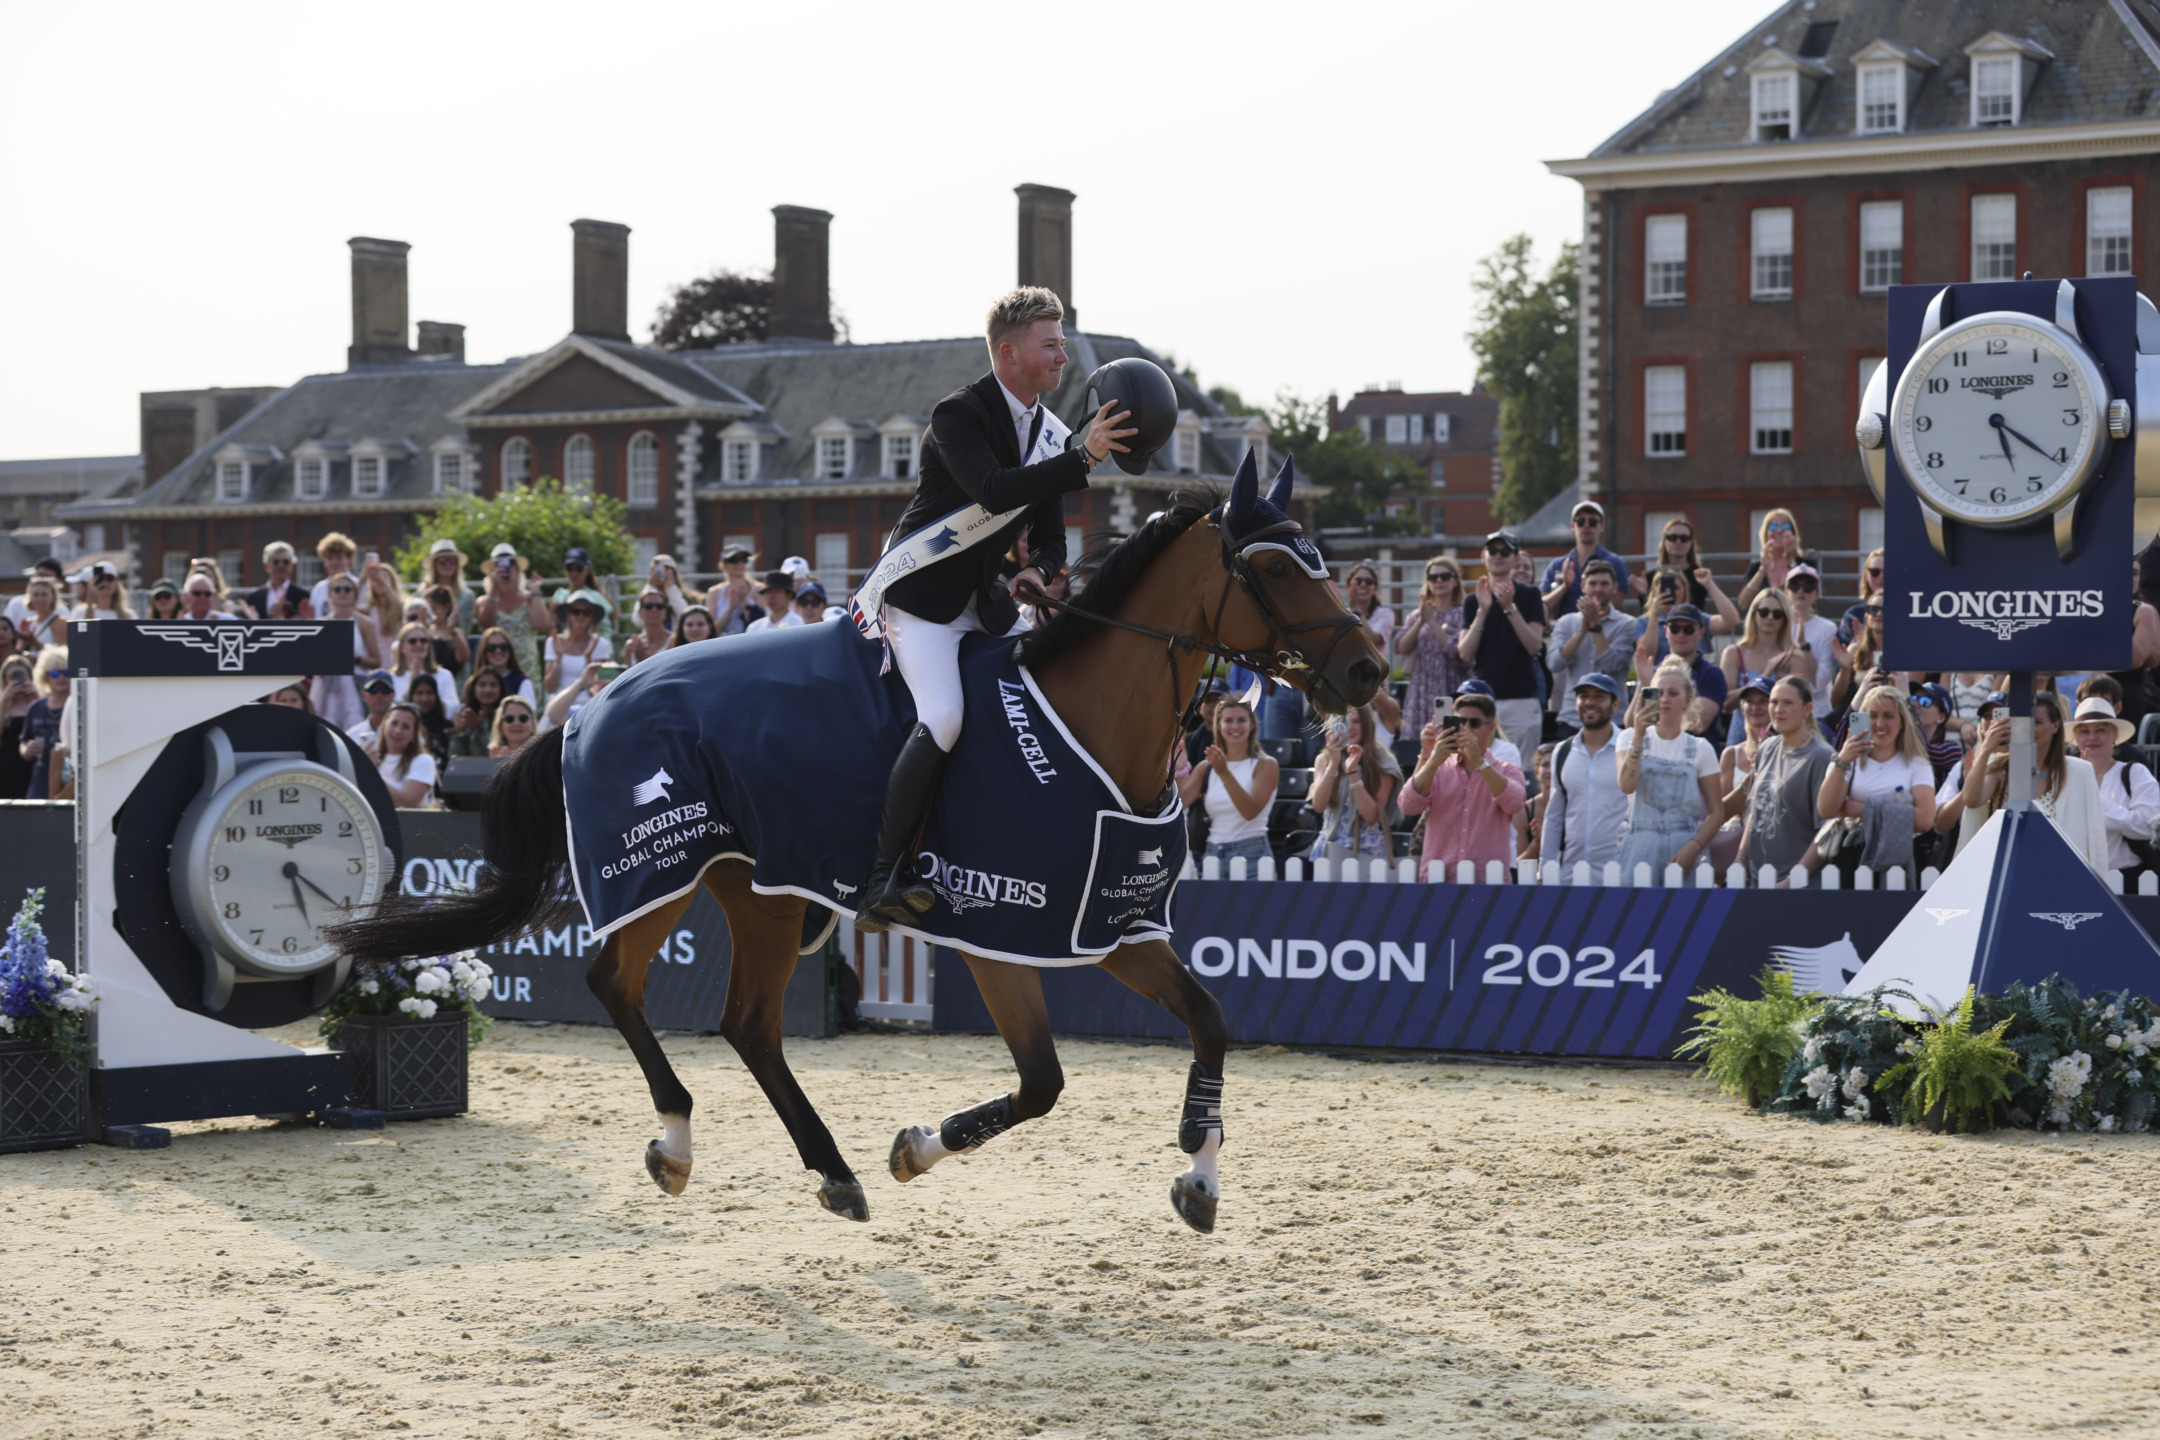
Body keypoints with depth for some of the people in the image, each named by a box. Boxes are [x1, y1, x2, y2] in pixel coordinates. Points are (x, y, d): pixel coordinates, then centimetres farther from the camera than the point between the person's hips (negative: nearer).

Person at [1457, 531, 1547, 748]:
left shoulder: (1529, 596, 6)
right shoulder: (1473, 602, 12)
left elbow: (1534, 646, -6)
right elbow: (1465, 654, 1)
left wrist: (1510, 608, -14)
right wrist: (1482, 610, -10)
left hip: (1521, 699, -2)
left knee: (1522, 764, -7)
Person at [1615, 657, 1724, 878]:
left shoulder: (1700, 748, 7)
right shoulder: (1632, 738, 8)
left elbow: (1717, 812, 3)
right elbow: (1627, 786, -11)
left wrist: (1693, 848, -12)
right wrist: (1638, 735, -18)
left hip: (1685, 852, 0)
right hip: (1640, 849, 0)